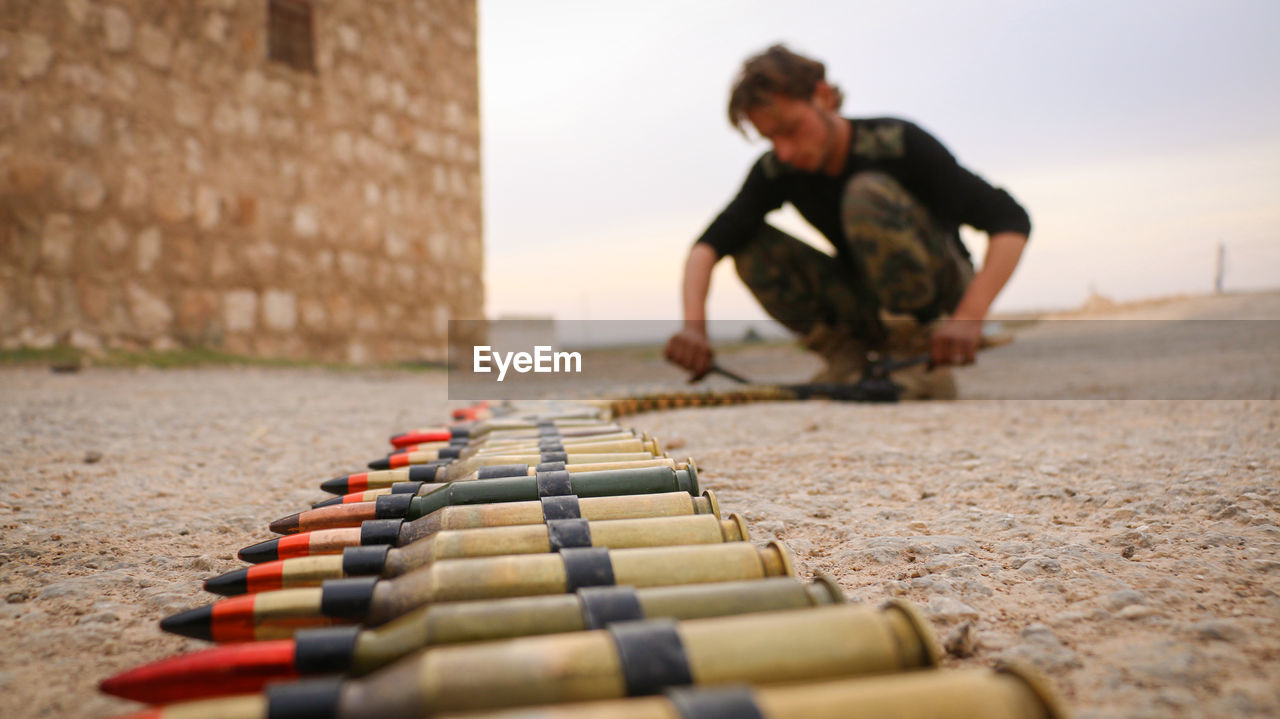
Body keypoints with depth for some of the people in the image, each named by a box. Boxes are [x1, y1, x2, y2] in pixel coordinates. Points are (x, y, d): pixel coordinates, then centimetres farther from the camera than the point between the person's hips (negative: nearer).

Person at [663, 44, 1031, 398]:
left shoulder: (896, 143, -21)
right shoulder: (777, 170, -9)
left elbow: (1011, 221, -23)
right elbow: (710, 243, -17)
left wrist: (969, 318, -36)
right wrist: (694, 323, -35)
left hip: (942, 288, -4)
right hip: (869, 306, 5)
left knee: (868, 194, -31)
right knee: (749, 240, -13)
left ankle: (925, 360, -21)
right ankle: (844, 353, -6)